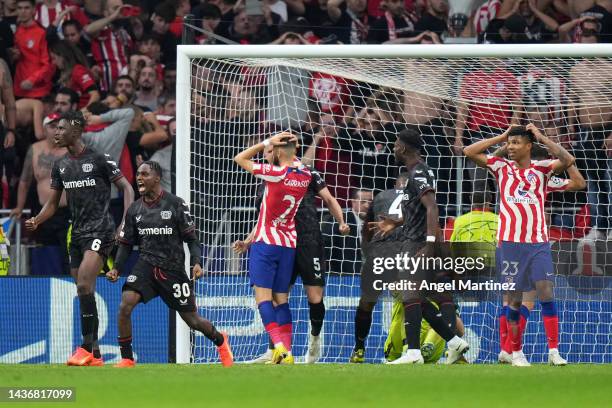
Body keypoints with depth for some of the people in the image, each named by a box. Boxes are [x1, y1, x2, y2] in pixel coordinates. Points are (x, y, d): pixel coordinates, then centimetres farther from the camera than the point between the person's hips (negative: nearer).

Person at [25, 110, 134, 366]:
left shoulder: (98, 160, -8)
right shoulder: (60, 166, 11)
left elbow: (126, 187, -4)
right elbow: (53, 203, 16)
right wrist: (36, 221, -4)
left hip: (100, 230, -7)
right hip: (77, 233, 7)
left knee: (84, 285, -23)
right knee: (85, 294, 8)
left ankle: (87, 348, -21)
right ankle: (95, 356, 14)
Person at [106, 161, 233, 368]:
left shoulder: (176, 204, -5)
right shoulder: (134, 209, 6)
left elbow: (191, 238, -2)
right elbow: (126, 243, 13)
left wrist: (196, 262, -16)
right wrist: (117, 268, -1)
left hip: (173, 269, -3)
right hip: (146, 264, 3)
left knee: (192, 319, 7)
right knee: (125, 306, -22)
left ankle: (220, 341, 39)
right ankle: (127, 359, -11)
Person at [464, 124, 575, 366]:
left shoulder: (541, 168, 6)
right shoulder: (502, 167, 9)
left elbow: (568, 160, -10)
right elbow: (469, 152, 4)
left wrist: (541, 138, -4)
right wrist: (500, 137, 4)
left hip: (538, 242, -1)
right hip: (509, 242, 1)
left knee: (546, 291, -11)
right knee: (514, 297, 3)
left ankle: (554, 351, -9)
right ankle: (516, 353, 13)